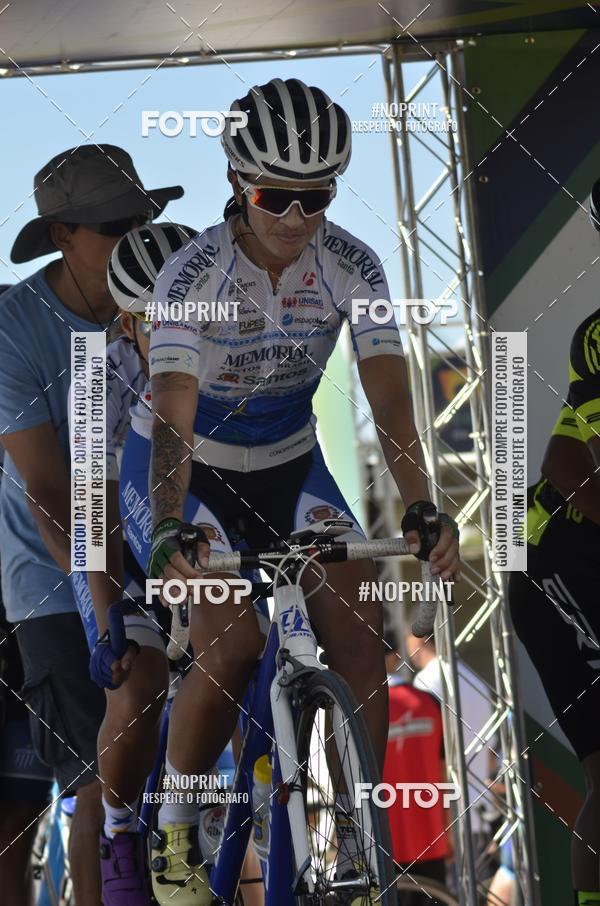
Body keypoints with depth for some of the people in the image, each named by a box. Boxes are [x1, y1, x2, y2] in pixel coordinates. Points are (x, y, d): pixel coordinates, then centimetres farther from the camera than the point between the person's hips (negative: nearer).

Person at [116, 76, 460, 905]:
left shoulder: (352, 266, -17)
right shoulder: (193, 276, -26)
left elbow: (388, 395, -24)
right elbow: (171, 417, -36)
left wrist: (422, 509, -39)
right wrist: (170, 535, -52)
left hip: (290, 461, 4)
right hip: (195, 464, -3)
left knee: (361, 634, -14)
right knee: (230, 648, -22)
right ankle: (173, 828, 1)